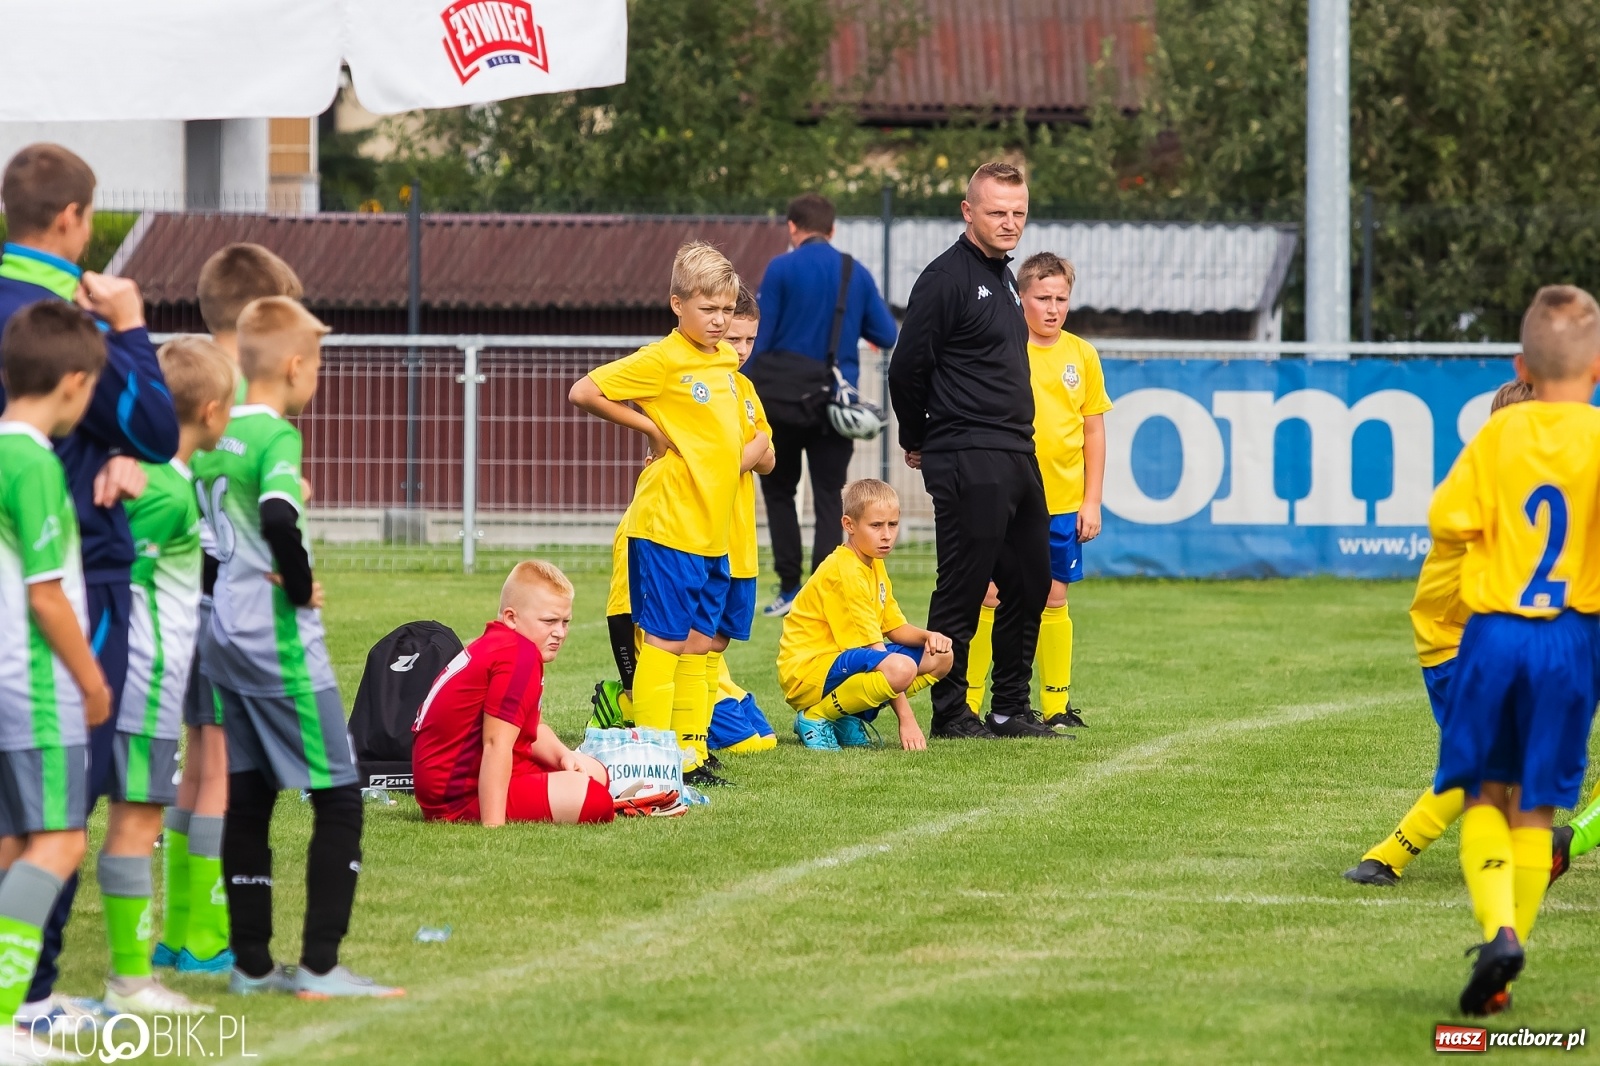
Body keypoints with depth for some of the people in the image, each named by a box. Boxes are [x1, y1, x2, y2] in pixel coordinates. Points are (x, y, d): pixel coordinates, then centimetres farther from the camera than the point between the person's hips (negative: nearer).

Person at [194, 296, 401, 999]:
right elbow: (279, 520, -31)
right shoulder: (275, 436, -15)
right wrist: (302, 589, -15)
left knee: (247, 801, 12)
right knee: (339, 797, 0)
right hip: (280, 645, -8)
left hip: (222, 643, 8)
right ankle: (319, 967, -5)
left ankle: (250, 963, 14)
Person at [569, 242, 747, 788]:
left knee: (698, 642, 11)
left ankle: (690, 755, 16)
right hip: (668, 527, -8)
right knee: (665, 640, -5)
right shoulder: (664, 359, -12)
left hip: (712, 532, 8)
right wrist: (649, 427, -11)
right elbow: (583, 393, -15)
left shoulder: (725, 360, 11)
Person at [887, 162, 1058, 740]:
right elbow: (907, 368, -11)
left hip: (1018, 457, 9)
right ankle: (950, 711, 2)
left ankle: (1012, 708, 20)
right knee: (963, 590, -5)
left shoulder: (1003, 278, 18)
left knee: (1030, 585, 11)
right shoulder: (947, 277, -11)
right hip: (968, 463, -9)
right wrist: (917, 443, 1)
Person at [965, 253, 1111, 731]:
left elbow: (1094, 432, 10)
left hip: (1063, 504, 3)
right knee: (989, 597, -2)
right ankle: (968, 703, 3)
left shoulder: (1081, 355, 6)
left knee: (1054, 598, 8)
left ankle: (1057, 704, 14)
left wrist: (1091, 502, 5)